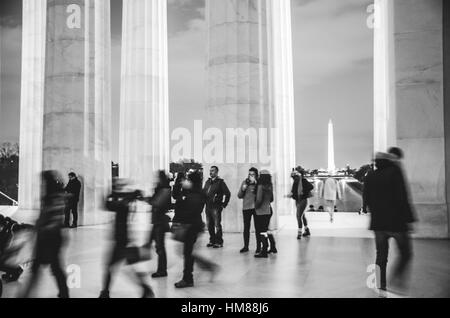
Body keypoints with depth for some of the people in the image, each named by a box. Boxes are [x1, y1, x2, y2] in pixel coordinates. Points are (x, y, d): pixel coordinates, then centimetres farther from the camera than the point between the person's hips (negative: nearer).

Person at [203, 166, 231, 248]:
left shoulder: (220, 182, -4)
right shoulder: (207, 182, 15)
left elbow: (227, 194, -6)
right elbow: (203, 192, 21)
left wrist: (224, 204, -7)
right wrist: (205, 202, 10)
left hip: (216, 207, -6)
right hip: (208, 207, 6)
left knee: (217, 225, -5)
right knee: (210, 225, 11)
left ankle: (219, 242, 2)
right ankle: (212, 241, 21)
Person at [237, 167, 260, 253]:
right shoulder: (245, 182, 9)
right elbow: (239, 196, 11)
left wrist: (255, 183, -19)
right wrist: (243, 189, -7)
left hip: (255, 207, -3)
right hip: (246, 207, 3)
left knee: (257, 227, -1)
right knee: (246, 228, 9)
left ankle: (258, 247, 6)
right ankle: (246, 246, 18)